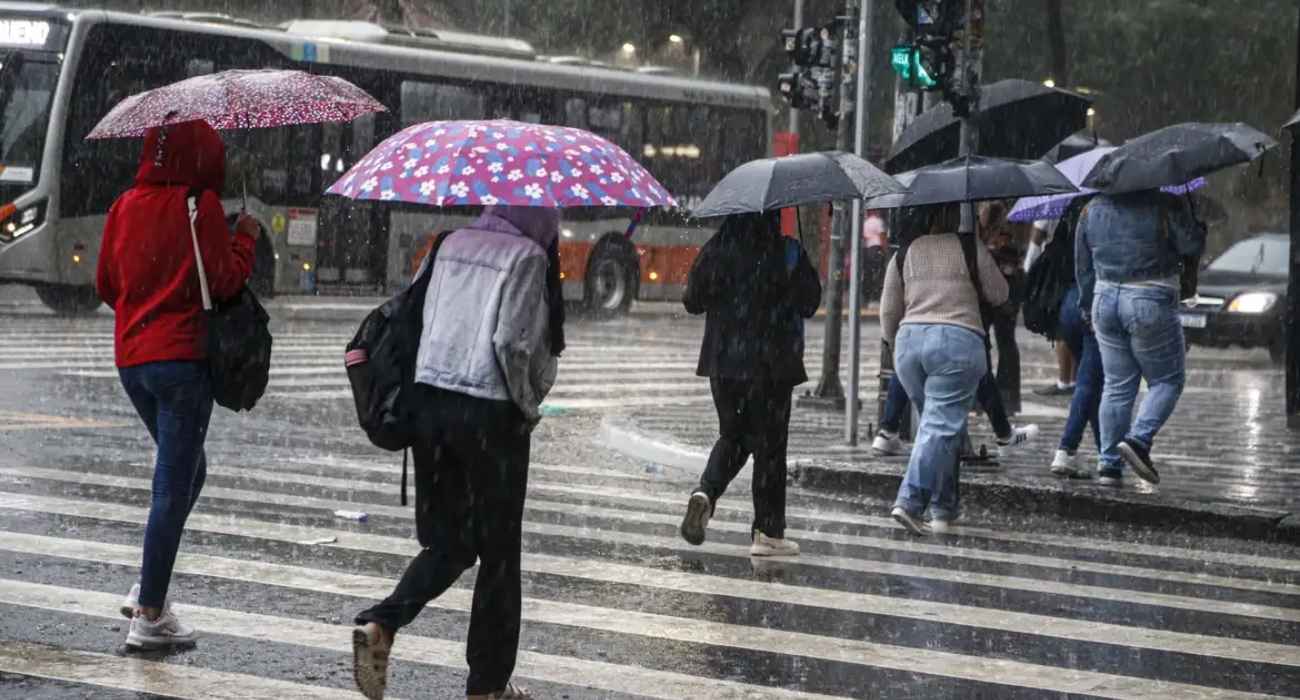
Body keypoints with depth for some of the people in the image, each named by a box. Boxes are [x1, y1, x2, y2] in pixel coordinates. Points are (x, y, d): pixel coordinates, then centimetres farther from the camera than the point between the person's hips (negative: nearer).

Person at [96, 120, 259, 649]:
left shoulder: (125, 206, 7)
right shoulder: (200, 204, -9)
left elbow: (106, 284, 13)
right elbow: (225, 281, -11)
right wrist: (246, 238, 4)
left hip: (130, 358, 7)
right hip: (182, 357, -6)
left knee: (184, 473, 22)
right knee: (174, 486, -1)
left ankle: (148, 586, 14)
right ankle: (149, 615, -1)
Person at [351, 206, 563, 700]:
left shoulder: (450, 245, 10)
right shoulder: (528, 257, -8)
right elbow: (511, 342, -17)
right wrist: (529, 406, -1)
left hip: (429, 400, 6)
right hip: (491, 414, -6)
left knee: (447, 542, 15)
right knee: (498, 551, 8)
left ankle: (379, 625, -9)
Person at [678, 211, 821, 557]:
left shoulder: (716, 250, -1)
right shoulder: (787, 252, -10)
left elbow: (692, 301, 4)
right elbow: (809, 302, -6)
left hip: (722, 362, 3)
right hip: (770, 363, -3)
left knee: (732, 435, 20)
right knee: (769, 443, 5)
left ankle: (705, 493, -7)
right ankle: (767, 533, 7)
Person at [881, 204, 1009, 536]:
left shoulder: (905, 252, 10)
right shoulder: (970, 248, 1)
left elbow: (888, 311, 12)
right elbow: (999, 295, 10)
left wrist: (895, 344, 28)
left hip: (909, 339, 4)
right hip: (958, 339, -4)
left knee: (938, 423, 16)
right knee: (941, 427, -6)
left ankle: (944, 509, 17)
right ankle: (909, 502, -19)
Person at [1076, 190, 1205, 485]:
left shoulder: (1092, 209, 9)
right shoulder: (1167, 206, -8)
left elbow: (1082, 265, 14)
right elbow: (1193, 247, -8)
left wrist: (1088, 309, 23)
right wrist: (1196, 224, 13)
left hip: (1105, 300, 5)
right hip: (1150, 303, -5)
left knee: (1117, 385, 11)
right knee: (1167, 380, 8)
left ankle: (1109, 462, 8)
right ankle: (1138, 439, -12)